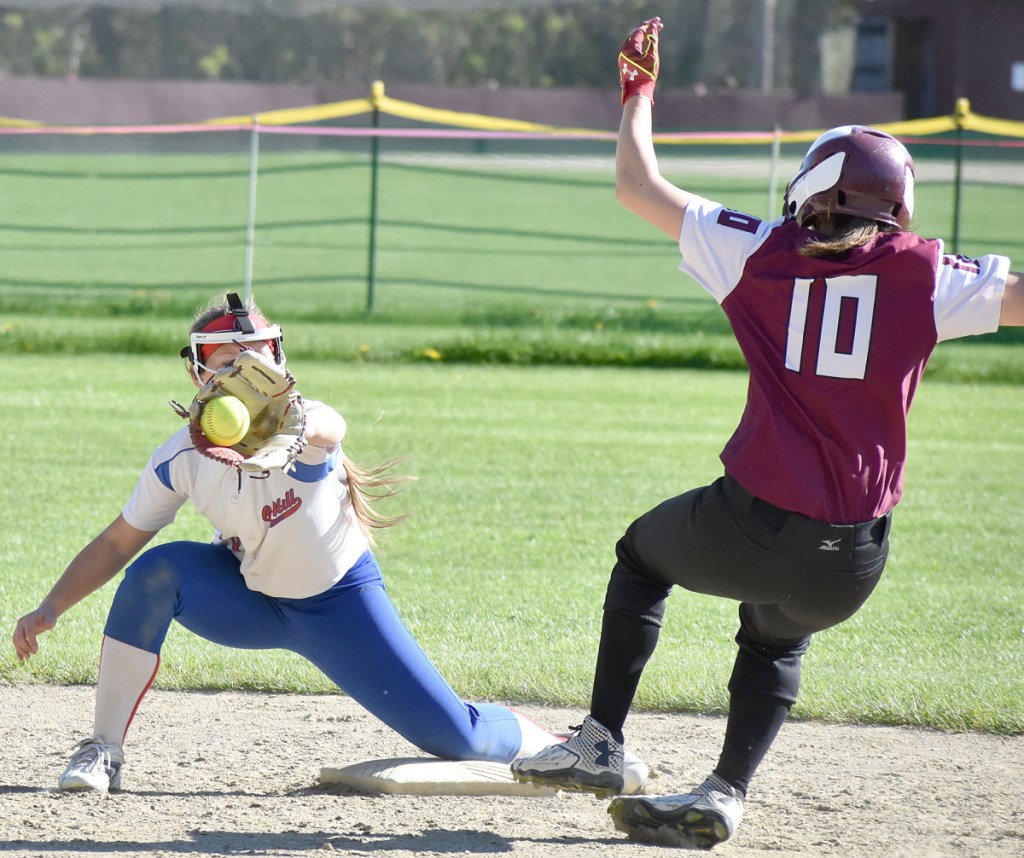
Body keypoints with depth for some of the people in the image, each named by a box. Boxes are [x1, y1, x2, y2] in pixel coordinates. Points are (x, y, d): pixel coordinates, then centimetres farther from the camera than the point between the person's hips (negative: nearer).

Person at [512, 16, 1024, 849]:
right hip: (850, 564, 1)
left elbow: (637, 186, 11)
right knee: (777, 639, 33)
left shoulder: (761, 254, 3)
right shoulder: (926, 274, 0)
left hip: (750, 525, -1)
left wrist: (639, 91, 25)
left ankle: (601, 743, 25)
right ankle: (726, 792, 13)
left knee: (642, 553, 32)